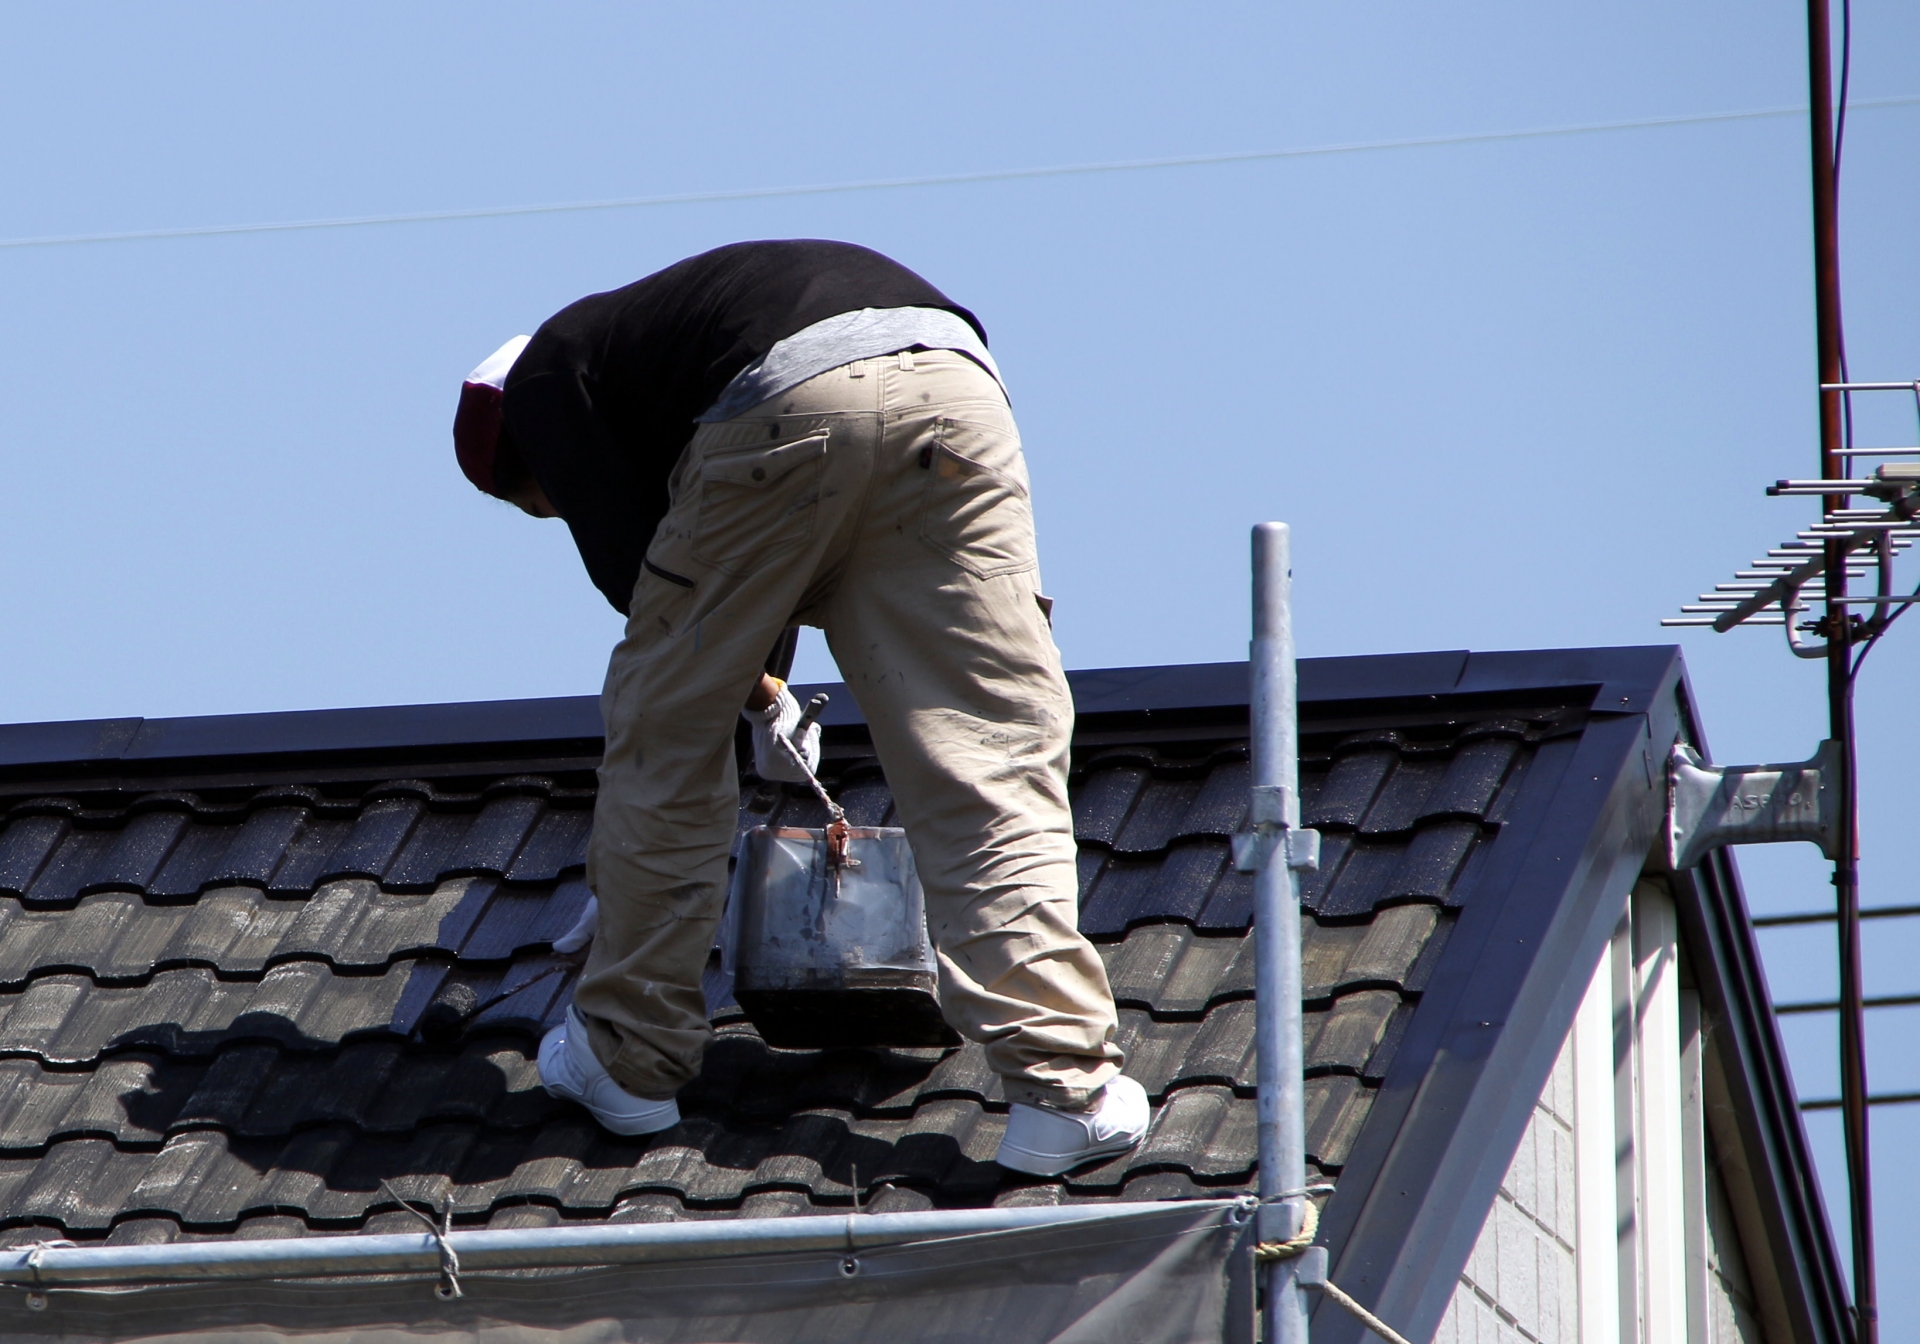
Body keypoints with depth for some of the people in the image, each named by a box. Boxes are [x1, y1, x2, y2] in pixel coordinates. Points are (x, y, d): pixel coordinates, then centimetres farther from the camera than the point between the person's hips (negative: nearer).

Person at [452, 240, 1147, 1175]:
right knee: (994, 753, 5)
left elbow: (626, 564, 13)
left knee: (669, 732, 16)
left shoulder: (543, 376, 24)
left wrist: (760, 697, 26)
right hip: (954, 388, 6)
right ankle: (1065, 1087, -5)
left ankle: (628, 1057, 26)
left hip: (788, 407, -6)